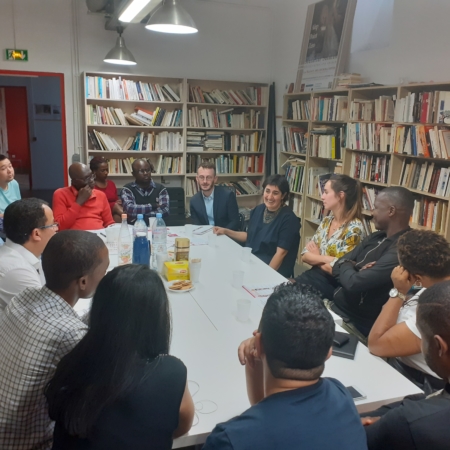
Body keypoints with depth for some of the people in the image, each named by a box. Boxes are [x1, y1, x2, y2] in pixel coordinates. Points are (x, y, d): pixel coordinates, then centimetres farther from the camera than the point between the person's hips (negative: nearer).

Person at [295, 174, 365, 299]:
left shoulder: (354, 228, -15)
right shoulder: (326, 221, 6)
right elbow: (305, 256, 4)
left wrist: (316, 258, -3)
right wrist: (326, 258, -13)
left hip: (334, 284, -6)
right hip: (314, 275, 6)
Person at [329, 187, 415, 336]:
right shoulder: (376, 237, 7)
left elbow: (354, 284, -27)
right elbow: (338, 267, 7)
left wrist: (346, 266, -5)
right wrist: (351, 269, -15)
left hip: (355, 322, -8)